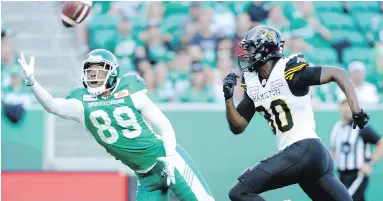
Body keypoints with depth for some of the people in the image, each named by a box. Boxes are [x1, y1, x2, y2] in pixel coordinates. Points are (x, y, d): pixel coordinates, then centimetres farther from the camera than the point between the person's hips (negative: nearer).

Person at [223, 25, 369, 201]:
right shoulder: (252, 85, 14)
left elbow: (338, 74, -10)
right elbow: (238, 127, 17)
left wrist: (356, 111, -17)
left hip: (305, 149, -8)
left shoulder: (288, 72, -9)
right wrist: (228, 97, 2)